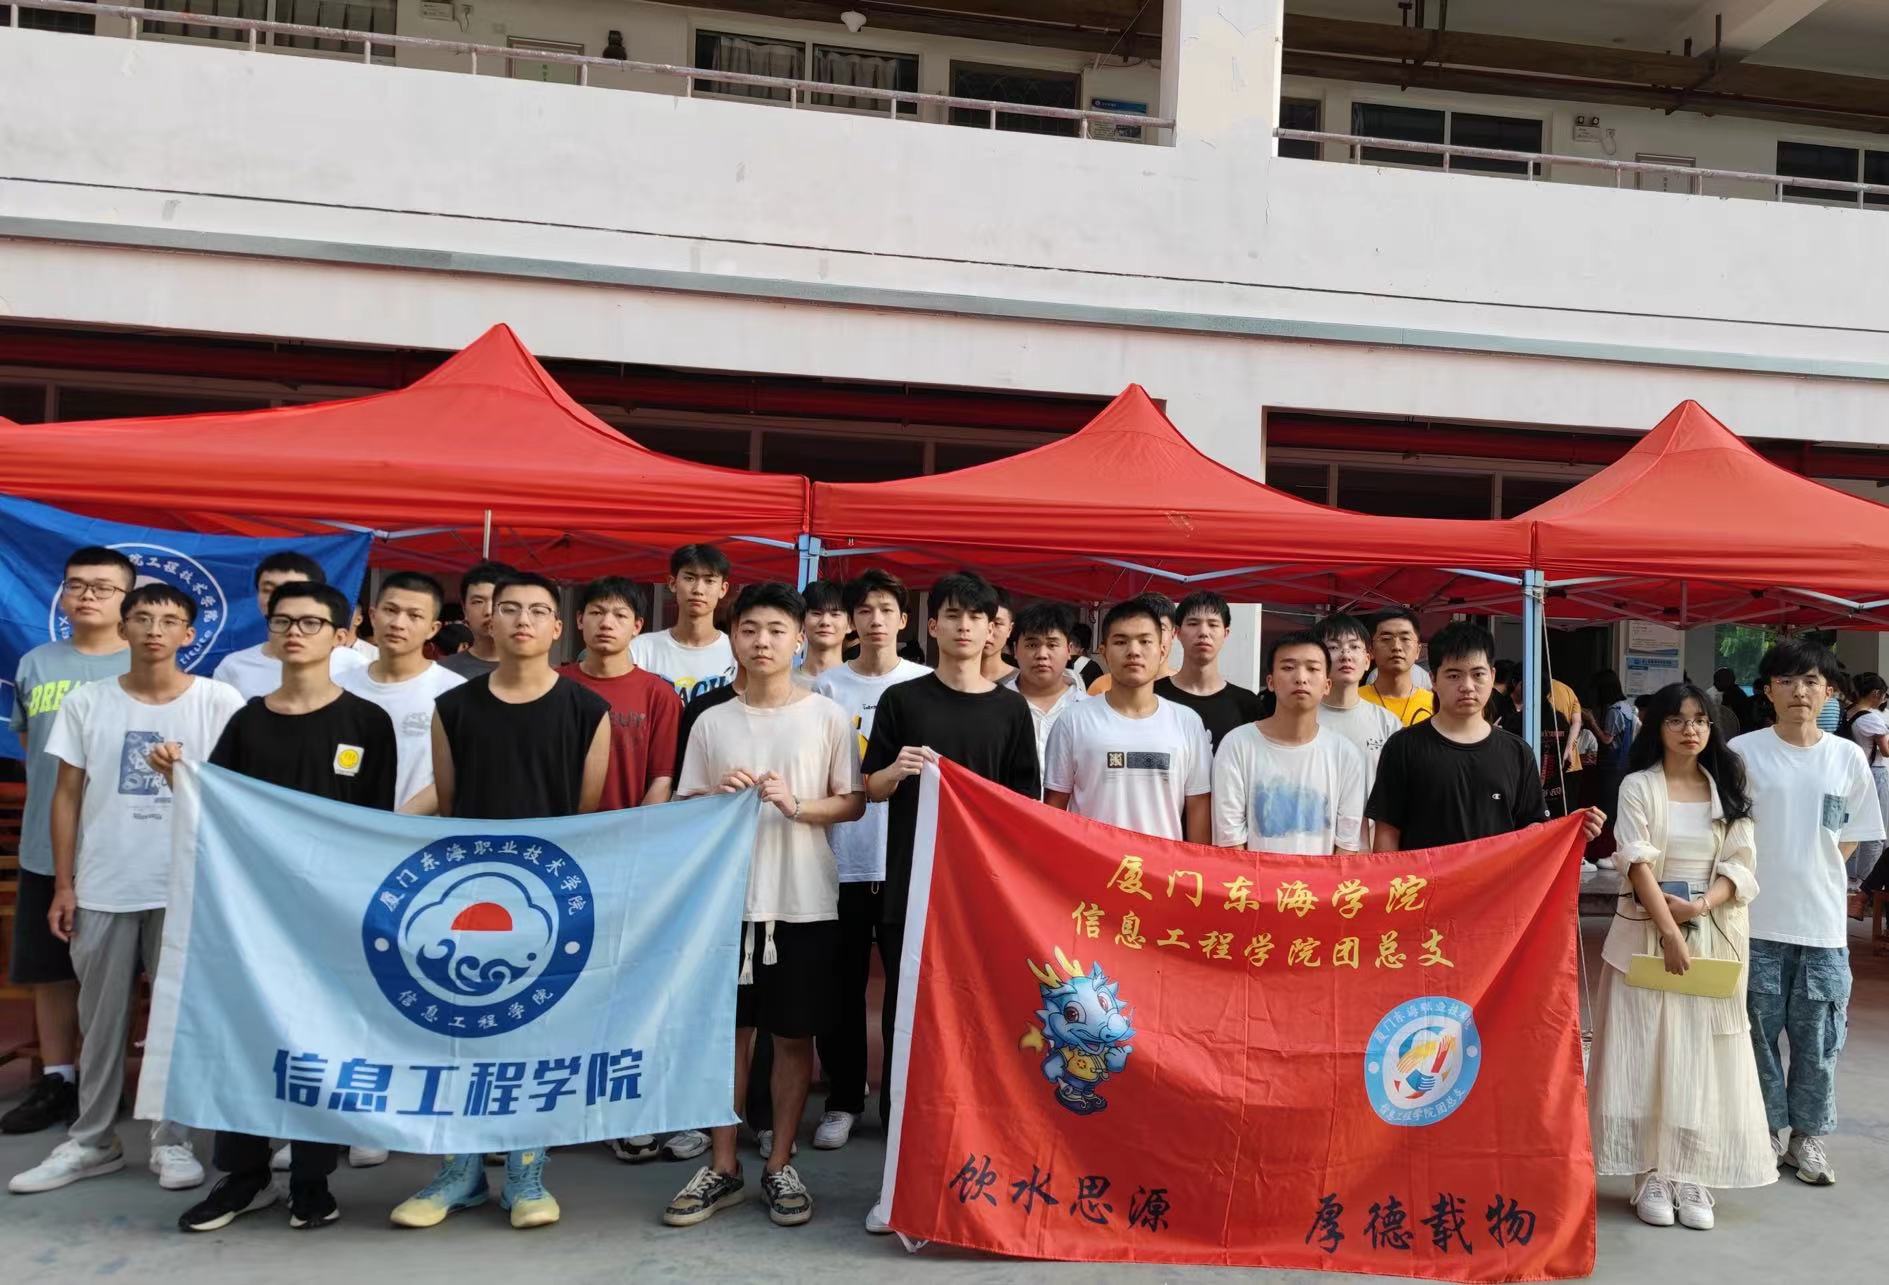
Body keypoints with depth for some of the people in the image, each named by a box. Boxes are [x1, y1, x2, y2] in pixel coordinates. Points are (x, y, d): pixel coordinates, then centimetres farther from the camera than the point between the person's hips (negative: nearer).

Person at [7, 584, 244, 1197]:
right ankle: (91, 1140, 26)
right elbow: (67, 795, 6)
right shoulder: (87, 702, 3)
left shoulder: (220, 702, -3)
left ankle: (173, 1139, 18)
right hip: (102, 888, 2)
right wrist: (63, 884, 2)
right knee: (100, 1016, 12)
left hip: (187, 887, -2)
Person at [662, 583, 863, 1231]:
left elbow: (854, 803, 1)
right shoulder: (712, 722, 5)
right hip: (729, 896, 2)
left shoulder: (827, 717, 0)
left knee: (794, 1034, 7)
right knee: (729, 1028, 9)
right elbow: (685, 807, 9)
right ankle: (723, 1166, 22)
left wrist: (797, 807, -16)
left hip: (805, 901, -1)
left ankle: (780, 1164, 22)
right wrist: (718, 796, -12)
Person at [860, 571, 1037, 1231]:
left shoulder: (1010, 708, 7)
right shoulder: (901, 700, 5)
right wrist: (897, 769, -15)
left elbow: (1024, 802, 9)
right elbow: (870, 787, 7)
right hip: (910, 886, 0)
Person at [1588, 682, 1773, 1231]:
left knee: (1703, 1052, 3)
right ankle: (1651, 1174, 3)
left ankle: (1693, 1175, 9)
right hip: (1648, 931, -3)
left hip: (1715, 933, 3)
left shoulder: (1727, 790, 10)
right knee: (1647, 1050, -2)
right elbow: (1639, 865, -9)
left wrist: (1700, 906, -15)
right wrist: (1669, 932, -19)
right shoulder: (1638, 787, 0)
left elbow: (1741, 864, 2)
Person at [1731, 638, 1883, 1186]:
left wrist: (1812, 874, 2)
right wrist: (1760, 879, -3)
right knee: (1759, 1030, 7)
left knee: (1818, 1037, 9)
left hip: (1824, 923, 2)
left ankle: (1807, 1135, 25)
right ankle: (1764, 1130, 22)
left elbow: (1850, 836, 12)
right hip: (1758, 920, -2)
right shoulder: (1743, 752, -5)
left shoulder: (1848, 757, 3)